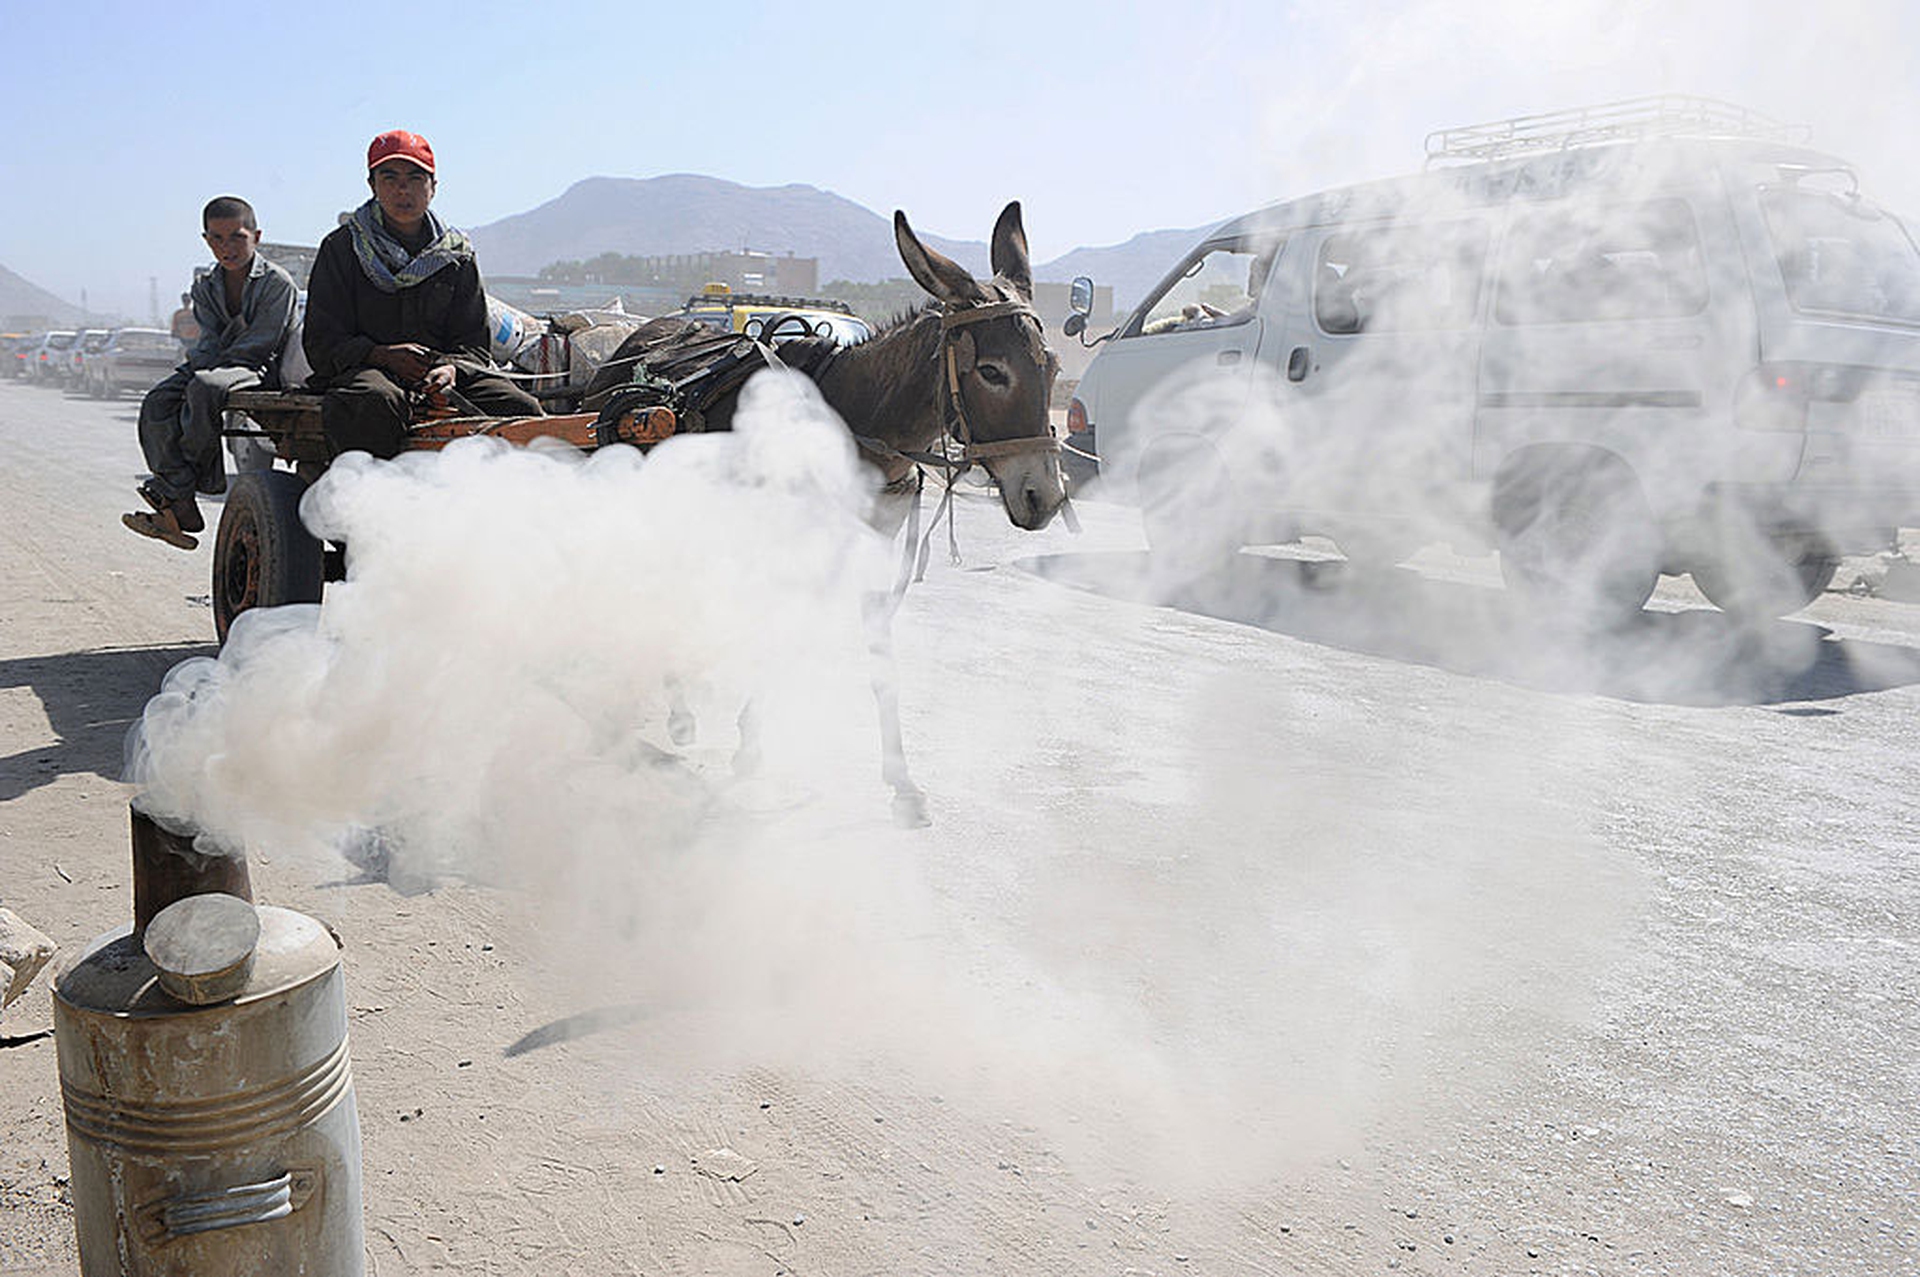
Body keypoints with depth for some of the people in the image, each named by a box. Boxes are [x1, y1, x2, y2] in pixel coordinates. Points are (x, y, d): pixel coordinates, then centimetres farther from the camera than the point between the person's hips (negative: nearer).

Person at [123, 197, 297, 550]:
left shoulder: (277, 282, -7)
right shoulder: (205, 287, 14)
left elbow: (258, 343, -13)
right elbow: (208, 340, 7)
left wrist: (203, 375, -16)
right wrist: (196, 370, -15)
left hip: (258, 369, -7)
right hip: (214, 364, 7)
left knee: (205, 388, -36)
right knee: (157, 403, -18)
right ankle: (180, 508, -25)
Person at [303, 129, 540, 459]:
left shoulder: (457, 255, 15)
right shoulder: (341, 247, 8)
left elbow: (473, 342, 10)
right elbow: (321, 342, 3)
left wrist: (452, 367, -15)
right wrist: (383, 354, -16)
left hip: (442, 370, 3)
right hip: (364, 368, -3)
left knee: (522, 410, -23)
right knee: (376, 402, -40)